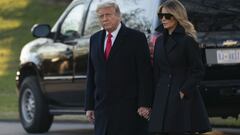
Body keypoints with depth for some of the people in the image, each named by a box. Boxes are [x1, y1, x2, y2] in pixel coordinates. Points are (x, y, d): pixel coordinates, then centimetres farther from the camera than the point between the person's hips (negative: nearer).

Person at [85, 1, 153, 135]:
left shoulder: (136, 38, -3)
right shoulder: (95, 39, 14)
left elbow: (145, 73, -6)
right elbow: (91, 74, 15)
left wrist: (145, 104, -12)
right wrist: (89, 106, 10)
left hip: (129, 108, -5)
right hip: (102, 108, 5)